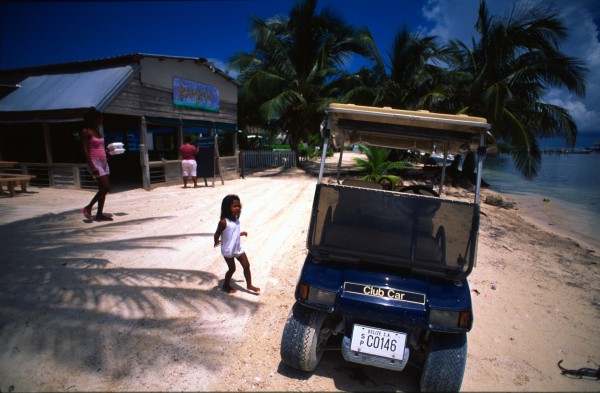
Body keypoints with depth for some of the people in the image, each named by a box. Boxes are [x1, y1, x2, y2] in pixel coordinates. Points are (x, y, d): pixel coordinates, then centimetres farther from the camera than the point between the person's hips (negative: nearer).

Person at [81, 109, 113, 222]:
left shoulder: (97, 130, 15)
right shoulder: (86, 131, -8)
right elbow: (85, 150, -14)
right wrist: (92, 166, -21)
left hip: (103, 162, 8)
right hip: (95, 162, -8)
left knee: (103, 189, 7)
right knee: (106, 187, -12)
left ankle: (100, 214, 12)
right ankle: (88, 208, 4)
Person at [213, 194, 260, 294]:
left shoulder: (236, 219, -1)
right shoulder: (224, 222, -22)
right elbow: (217, 234, -19)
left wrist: (241, 233, 21)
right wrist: (216, 241, -32)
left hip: (238, 248, 7)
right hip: (228, 250, -7)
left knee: (246, 265, 10)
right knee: (232, 269, 8)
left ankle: (249, 285, 27)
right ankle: (226, 286, 33)